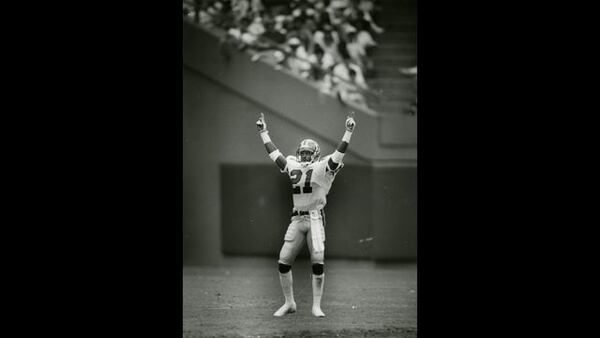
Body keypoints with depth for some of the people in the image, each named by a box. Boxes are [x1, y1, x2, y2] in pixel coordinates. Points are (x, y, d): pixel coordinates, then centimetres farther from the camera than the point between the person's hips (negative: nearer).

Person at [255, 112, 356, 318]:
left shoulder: (322, 168, 0)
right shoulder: (293, 167, 13)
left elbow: (339, 154, -10)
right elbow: (274, 154, 21)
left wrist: (348, 132, -18)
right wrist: (263, 132, 24)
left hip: (315, 218, -4)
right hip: (297, 219, 5)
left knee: (318, 261, -10)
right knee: (283, 261, -1)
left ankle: (316, 306, 0)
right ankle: (289, 303, 12)